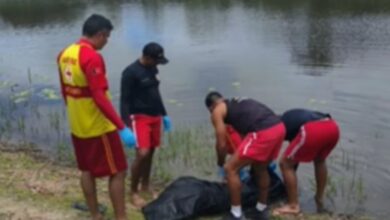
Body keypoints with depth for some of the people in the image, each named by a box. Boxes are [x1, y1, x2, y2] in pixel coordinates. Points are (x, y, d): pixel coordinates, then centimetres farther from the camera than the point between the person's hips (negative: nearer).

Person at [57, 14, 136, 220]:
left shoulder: (64, 54, 5)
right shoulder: (92, 57, -22)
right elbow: (99, 97, -27)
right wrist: (122, 128, -27)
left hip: (77, 126, 9)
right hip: (99, 126, -9)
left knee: (87, 170, 17)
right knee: (117, 172, 2)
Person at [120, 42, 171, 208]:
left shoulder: (152, 69, 10)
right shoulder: (130, 72, -15)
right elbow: (125, 100, -16)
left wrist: (164, 114, 23)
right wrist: (126, 124, -23)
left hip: (155, 116, 8)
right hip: (140, 117, -8)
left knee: (150, 152, 12)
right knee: (142, 154, -15)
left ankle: (145, 186, 27)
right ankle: (134, 192, 0)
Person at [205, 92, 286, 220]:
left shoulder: (217, 111, 12)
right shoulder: (238, 104, 34)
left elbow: (222, 144, 9)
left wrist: (220, 163, 29)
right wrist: (244, 158, 49)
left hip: (263, 132, -8)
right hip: (279, 127, 8)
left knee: (230, 169, 6)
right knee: (261, 168, 29)